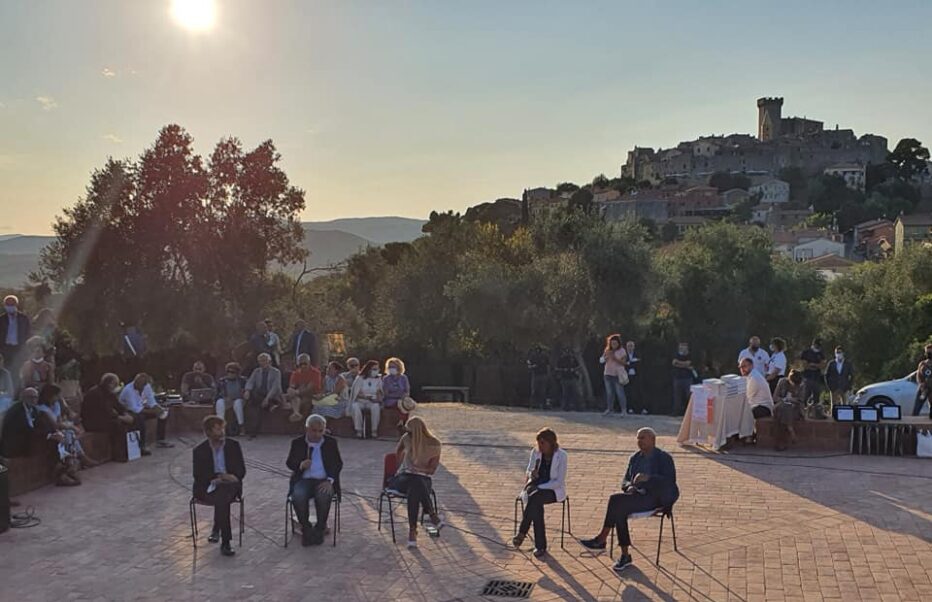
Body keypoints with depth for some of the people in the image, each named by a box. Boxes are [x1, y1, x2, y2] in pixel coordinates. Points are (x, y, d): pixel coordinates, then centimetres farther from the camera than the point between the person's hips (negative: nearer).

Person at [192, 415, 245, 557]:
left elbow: (241, 470, 4)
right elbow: (198, 475, -5)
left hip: (230, 487, 1)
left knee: (222, 496, -36)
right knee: (222, 499, -34)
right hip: (208, 489, -1)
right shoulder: (199, 451, 2)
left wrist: (233, 477, -20)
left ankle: (216, 529, -19)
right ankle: (225, 542, -29)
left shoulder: (234, 445, 5)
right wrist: (217, 477, -21)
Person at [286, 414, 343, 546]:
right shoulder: (297, 443, 8)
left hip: (323, 481, 0)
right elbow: (289, 463, 7)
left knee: (323, 497, -34)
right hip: (303, 480, 1)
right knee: (298, 496, -33)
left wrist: (329, 481, -13)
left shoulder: (331, 442, 8)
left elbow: (338, 463, 5)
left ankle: (320, 528, -10)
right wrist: (300, 465, -18)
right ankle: (306, 529, -11)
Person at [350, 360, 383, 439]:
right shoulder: (360, 379, 1)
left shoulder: (378, 380, 9)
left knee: (376, 406, -35)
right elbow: (356, 393, -5)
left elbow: (379, 393, 2)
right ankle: (358, 430, -32)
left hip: (372, 403, 1)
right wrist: (367, 397, -20)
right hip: (360, 402, -1)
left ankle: (374, 430, -30)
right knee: (355, 406, -35)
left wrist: (378, 399, -21)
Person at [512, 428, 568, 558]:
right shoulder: (535, 452, 1)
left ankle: (522, 533, -25)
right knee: (536, 505, -32)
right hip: (536, 487, 3)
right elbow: (528, 471, 11)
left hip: (554, 490, -3)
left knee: (534, 498, -35)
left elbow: (560, 481, -14)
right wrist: (531, 474, -15)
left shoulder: (561, 455, -12)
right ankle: (540, 546, -26)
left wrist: (540, 487, -21)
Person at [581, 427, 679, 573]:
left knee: (616, 499, -28)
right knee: (620, 511, -29)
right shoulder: (635, 458, 17)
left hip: (653, 497, -5)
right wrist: (629, 486, -8)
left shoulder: (664, 458, 1)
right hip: (636, 495, 5)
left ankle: (601, 540, -19)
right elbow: (625, 480, 17)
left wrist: (648, 478, -25)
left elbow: (670, 480, -11)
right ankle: (625, 556, -19)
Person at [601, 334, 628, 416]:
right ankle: (609, 409, 17)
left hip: (618, 375, -4)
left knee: (620, 392, -9)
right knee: (609, 392, 8)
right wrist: (606, 356, -13)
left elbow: (624, 362, -9)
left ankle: (624, 410, -5)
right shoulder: (607, 350, 11)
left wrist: (615, 358, -18)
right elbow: (602, 360, 5)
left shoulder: (622, 351, -2)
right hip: (608, 374, 4)